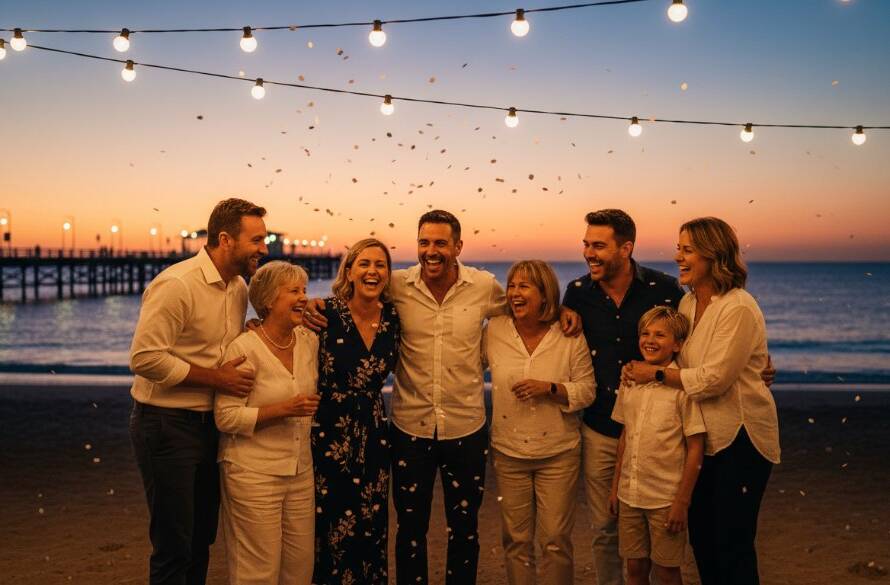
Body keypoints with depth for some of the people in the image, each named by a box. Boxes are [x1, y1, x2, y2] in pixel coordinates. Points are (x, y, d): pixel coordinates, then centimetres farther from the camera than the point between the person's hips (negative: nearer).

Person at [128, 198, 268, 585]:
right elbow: (144, 358, -24)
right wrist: (215, 378, -21)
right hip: (167, 426, -8)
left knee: (202, 538, 18)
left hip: (210, 423, 8)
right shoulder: (176, 285, -19)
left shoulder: (238, 287, 7)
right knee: (174, 546, 1)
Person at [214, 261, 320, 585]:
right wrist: (284, 409, -21)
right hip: (253, 473, -6)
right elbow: (226, 417, -16)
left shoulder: (309, 341, 5)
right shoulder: (244, 348, -14)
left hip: (301, 472, 6)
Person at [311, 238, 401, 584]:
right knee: (332, 527, 6)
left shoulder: (393, 316, 0)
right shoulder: (327, 313, -13)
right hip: (329, 435, -4)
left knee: (372, 528, 11)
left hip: (373, 435, 4)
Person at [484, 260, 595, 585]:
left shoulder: (570, 336, -7)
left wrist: (550, 388, -19)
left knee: (556, 540, 5)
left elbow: (587, 391, -5)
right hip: (508, 452, 2)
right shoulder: (494, 331, -3)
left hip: (558, 453, -1)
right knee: (516, 540, 11)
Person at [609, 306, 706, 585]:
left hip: (666, 499, -5)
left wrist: (682, 502, -11)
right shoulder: (629, 381, 4)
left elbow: (695, 449, -10)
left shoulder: (683, 386, -12)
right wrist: (616, 486, 12)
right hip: (629, 495, 5)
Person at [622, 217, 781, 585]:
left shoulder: (738, 309, -19)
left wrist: (655, 374, -15)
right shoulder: (688, 303, 6)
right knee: (700, 537, 15)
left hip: (740, 439, -8)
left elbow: (714, 379, -24)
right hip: (702, 436, 8)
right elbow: (681, 363, 9)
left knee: (732, 544, 1)